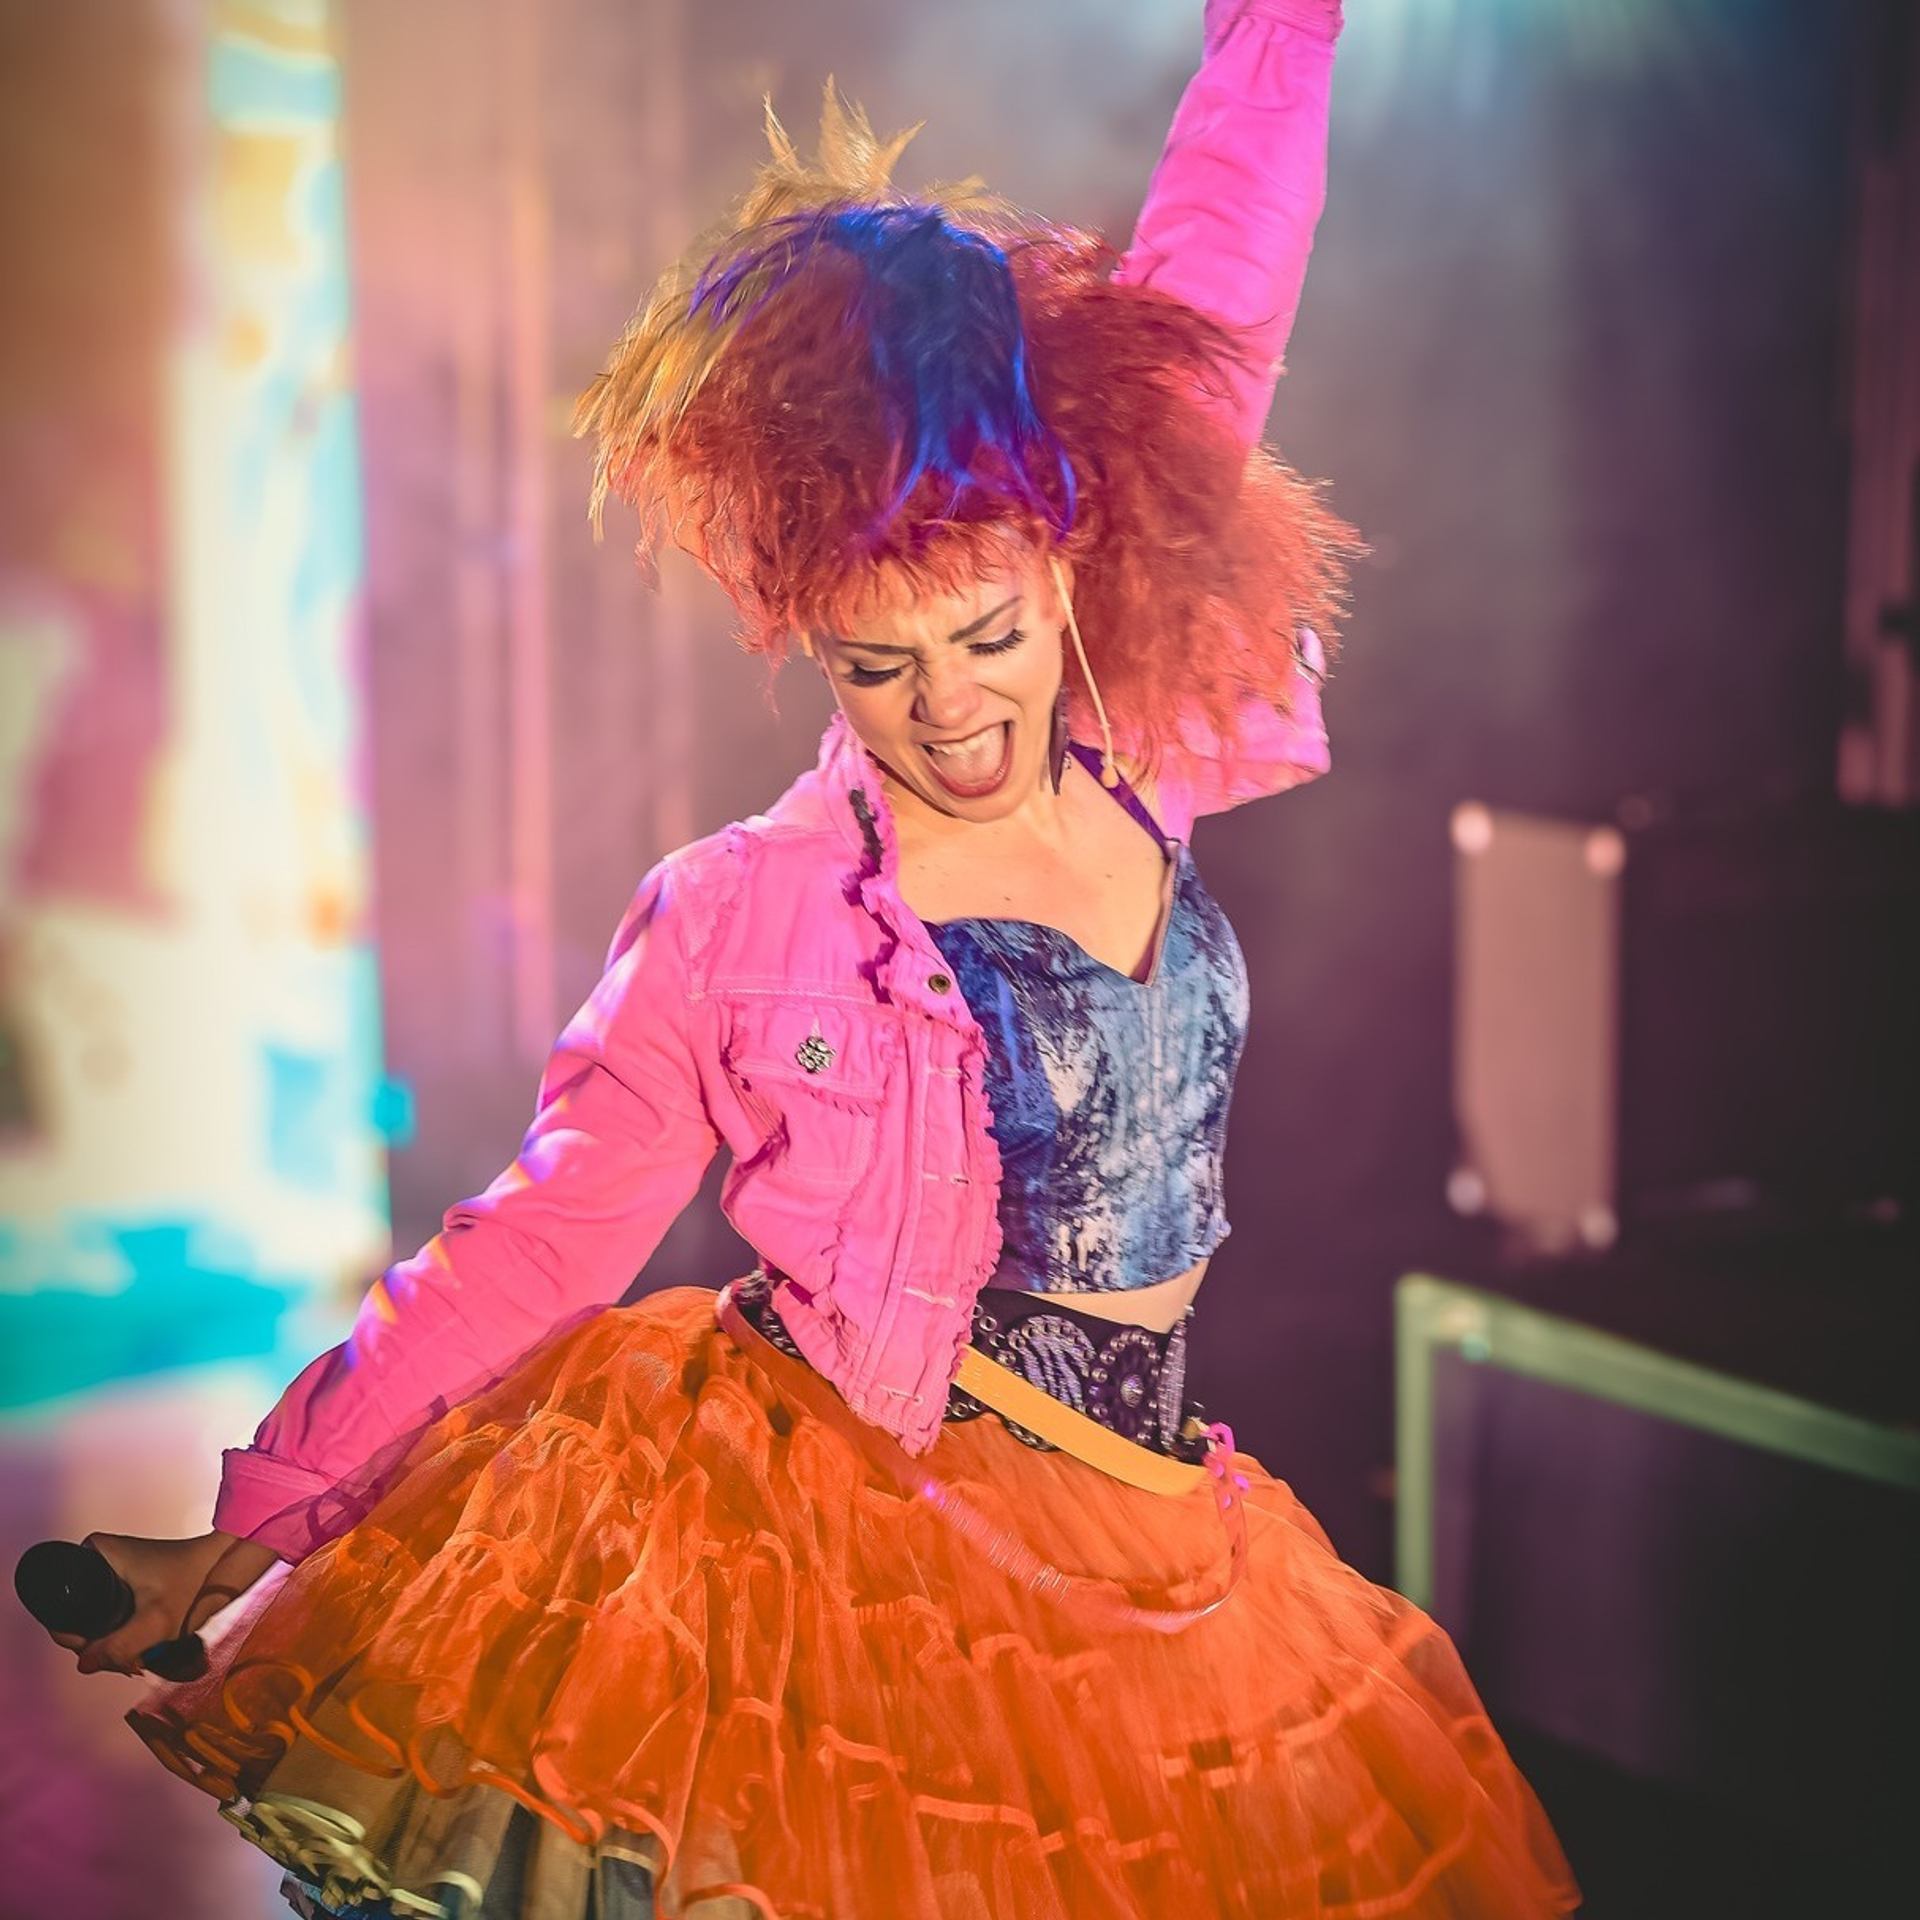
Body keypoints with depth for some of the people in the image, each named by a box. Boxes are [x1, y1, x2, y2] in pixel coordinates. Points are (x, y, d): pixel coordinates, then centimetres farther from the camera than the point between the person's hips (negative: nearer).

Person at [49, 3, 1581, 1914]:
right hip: (822, 1528, -4)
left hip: (1135, 1568, 4)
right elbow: (533, 1243, -3)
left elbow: (1203, 314, 5)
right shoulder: (745, 914, -10)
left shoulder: (1133, 758, -1)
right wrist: (251, 1526, -1)